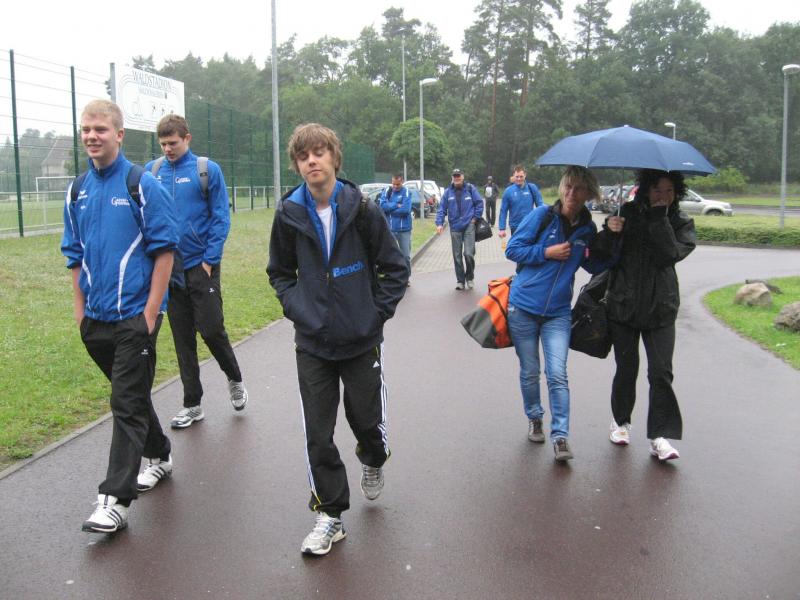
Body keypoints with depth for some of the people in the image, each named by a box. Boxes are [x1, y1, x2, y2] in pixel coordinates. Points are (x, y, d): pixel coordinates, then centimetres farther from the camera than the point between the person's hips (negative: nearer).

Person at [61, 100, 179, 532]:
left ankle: (116, 498, 0)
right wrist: (80, 309, 11)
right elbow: (74, 254, 15)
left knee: (127, 404, -4)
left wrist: (151, 312, -14)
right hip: (96, 318, 6)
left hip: (135, 315, -6)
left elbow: (164, 250, -9)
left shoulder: (143, 185, -8)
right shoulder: (77, 191, 9)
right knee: (130, 395, 18)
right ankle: (159, 455, 38)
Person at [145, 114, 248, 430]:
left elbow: (221, 218, -5)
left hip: (201, 265, -3)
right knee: (182, 338, 9)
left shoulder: (207, 170, -4)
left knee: (211, 328, -4)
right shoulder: (151, 171, 5)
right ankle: (192, 404, 21)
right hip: (169, 267, 3)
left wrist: (210, 259, -11)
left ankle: (234, 379, 26)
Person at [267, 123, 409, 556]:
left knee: (366, 418, 12)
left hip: (362, 341, -1)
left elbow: (395, 268, 0)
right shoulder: (289, 214, -3)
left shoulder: (362, 210, -9)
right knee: (318, 434, 3)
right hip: (312, 343, 2)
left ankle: (373, 461, 48)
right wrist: (295, 307, 0)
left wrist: (377, 313, -5)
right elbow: (280, 272, 13)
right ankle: (331, 515, 20)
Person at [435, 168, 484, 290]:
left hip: (469, 226, -3)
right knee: (457, 256, 7)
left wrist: (475, 217, 0)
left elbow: (479, 203, 3)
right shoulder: (448, 192, 4)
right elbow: (441, 209, 3)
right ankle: (460, 281, 19)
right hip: (455, 228, 3)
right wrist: (439, 223, -8)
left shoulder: (470, 189, -1)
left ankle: (470, 277, 11)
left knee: (468, 253, -13)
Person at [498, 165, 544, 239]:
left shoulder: (532, 188, -5)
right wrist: (501, 228, -8)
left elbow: (540, 204, -2)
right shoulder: (508, 191, -6)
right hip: (515, 227, 0)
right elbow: (503, 211, -4)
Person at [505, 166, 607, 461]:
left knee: (557, 375, -8)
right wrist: (547, 252, -15)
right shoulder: (542, 215, -7)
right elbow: (512, 249, -5)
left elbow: (596, 266, 10)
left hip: (558, 313, 1)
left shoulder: (588, 229, 3)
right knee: (529, 373, 11)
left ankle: (560, 436, 0)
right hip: (523, 307, -1)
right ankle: (534, 419, 33)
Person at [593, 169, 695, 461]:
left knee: (661, 372, -6)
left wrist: (659, 218, -17)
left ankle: (660, 436, 1)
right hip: (623, 304, 0)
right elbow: (603, 253, -1)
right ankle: (620, 421, 29)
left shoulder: (681, 223, 3)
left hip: (660, 308, 0)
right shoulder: (628, 213, 2)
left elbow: (672, 253, -16)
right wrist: (610, 232, -21)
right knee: (626, 368, 9)